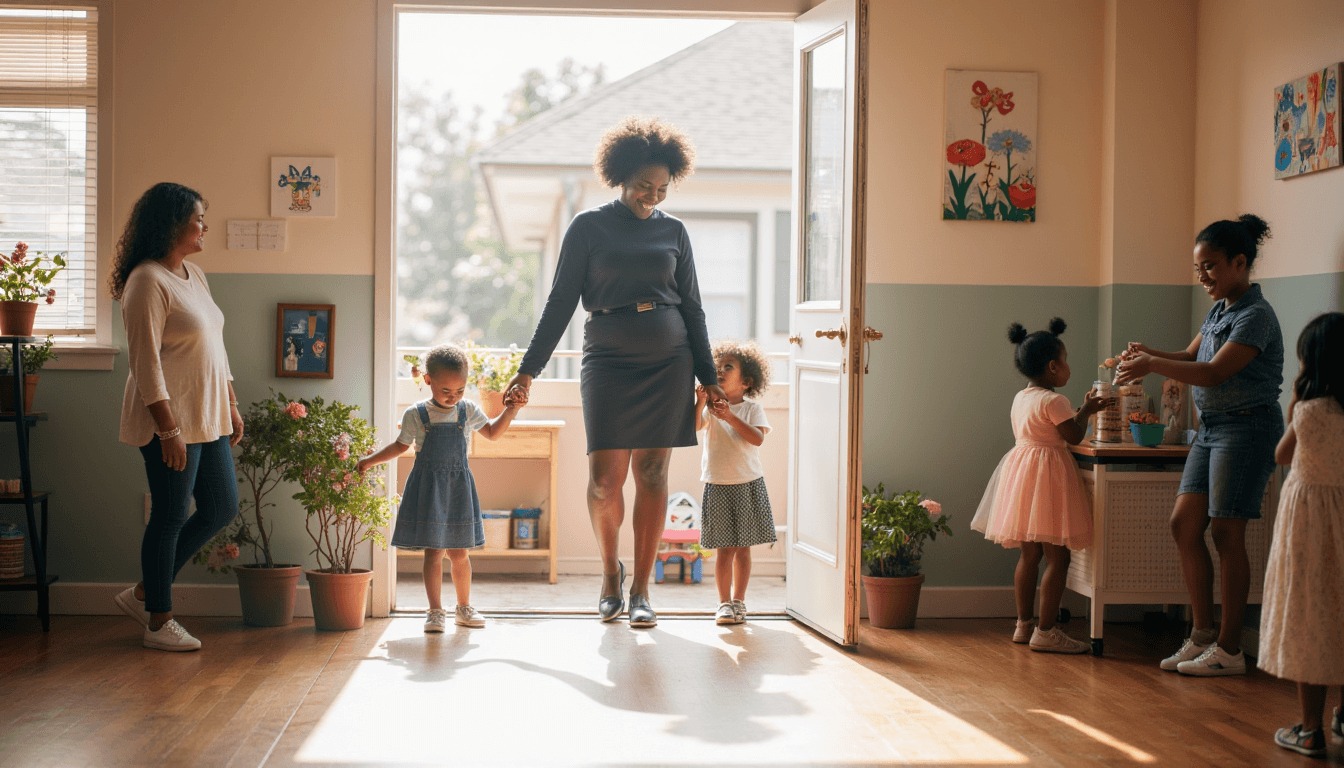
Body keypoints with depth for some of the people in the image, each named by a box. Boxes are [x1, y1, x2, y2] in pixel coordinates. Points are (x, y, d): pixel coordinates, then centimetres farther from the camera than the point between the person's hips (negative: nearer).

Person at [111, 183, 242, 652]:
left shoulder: (194, 275, 14)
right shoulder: (147, 281, -15)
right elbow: (146, 361, -19)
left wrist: (231, 406, 18)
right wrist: (168, 428, -22)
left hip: (208, 418, 9)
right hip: (171, 420, -9)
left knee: (222, 508, 12)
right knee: (170, 518, -1)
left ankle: (144, 593, 23)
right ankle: (158, 622, 12)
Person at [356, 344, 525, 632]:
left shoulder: (468, 411, 3)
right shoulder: (416, 414, -3)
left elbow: (492, 433, 17)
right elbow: (401, 446, 11)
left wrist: (510, 410, 6)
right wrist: (370, 461, 11)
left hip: (458, 488, 2)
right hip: (428, 486, -2)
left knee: (458, 552, 8)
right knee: (433, 551, -4)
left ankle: (463, 607, 22)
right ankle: (435, 611, 2)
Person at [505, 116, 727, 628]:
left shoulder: (673, 231, 10)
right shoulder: (589, 227, 3)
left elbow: (692, 308, 13)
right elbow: (560, 302, 3)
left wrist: (708, 377, 11)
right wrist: (529, 369, 0)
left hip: (668, 361, 2)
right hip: (609, 360, -2)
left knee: (652, 474, 1)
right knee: (605, 478, -9)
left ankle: (641, 589, 10)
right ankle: (610, 569, 17)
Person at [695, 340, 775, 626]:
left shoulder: (752, 409, 0)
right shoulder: (710, 408, 2)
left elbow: (757, 438, -16)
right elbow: (693, 427, -14)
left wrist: (730, 417, -23)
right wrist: (700, 402, -26)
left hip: (748, 484, 0)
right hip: (718, 486, 0)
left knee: (743, 547, 7)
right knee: (724, 549, -1)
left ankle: (738, 601, 17)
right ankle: (724, 602, 8)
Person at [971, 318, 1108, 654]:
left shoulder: (1020, 398, 12)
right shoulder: (1054, 400, -14)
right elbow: (1074, 437, -13)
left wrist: (1082, 410, 22)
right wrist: (1086, 411, 3)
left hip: (1021, 472, 9)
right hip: (1047, 475, -9)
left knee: (1029, 554, 14)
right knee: (1057, 557, -5)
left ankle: (1023, 624, 18)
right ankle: (1045, 631, -6)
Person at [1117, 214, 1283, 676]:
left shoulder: (1256, 316, -15)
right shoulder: (1219, 310, 13)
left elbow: (1214, 373, -23)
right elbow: (1192, 356, 20)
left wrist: (1153, 365, -24)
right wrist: (1150, 354, 1)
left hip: (1247, 427, -9)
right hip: (1212, 428, 9)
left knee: (1226, 533, -5)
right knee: (1184, 525, 5)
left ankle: (1229, 649, 3)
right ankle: (1202, 635, 14)